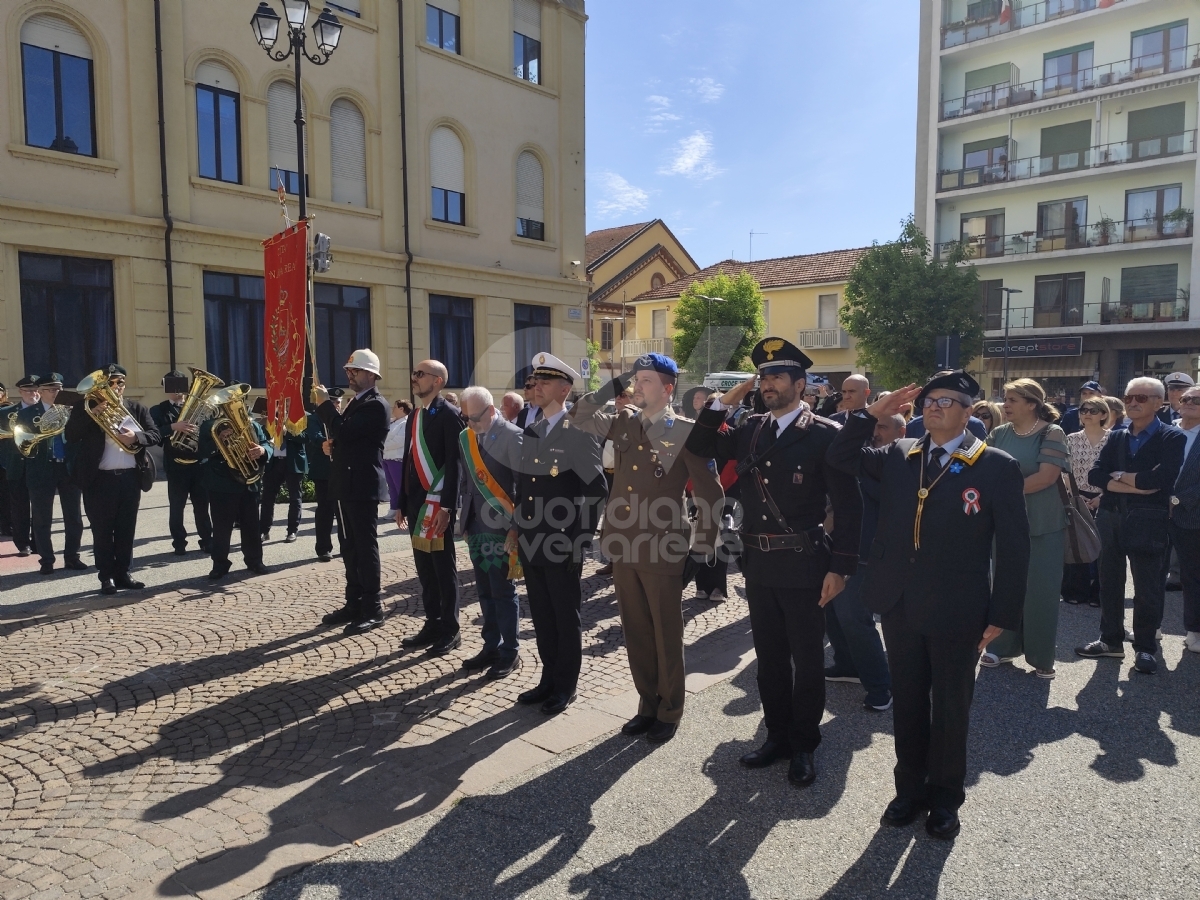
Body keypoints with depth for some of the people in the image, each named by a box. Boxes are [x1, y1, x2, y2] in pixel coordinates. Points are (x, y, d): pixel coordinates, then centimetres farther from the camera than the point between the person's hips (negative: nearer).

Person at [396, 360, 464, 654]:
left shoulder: (449, 414, -9)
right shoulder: (415, 415, 16)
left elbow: (454, 463, -15)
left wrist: (447, 506, -21)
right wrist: (402, 503, 17)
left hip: (437, 502, -8)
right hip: (417, 501, 8)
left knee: (443, 566, 0)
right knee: (424, 567, 12)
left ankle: (450, 630, 10)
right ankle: (433, 624, 22)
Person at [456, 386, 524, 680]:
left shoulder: (511, 436, -11)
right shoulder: (466, 436, 8)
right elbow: (464, 480, 13)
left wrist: (516, 527, -14)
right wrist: (463, 519, 9)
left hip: (500, 527, -6)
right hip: (476, 525, 6)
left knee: (503, 591, 2)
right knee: (484, 591, 15)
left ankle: (510, 653, 16)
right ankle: (491, 646, 28)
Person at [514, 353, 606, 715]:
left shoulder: (579, 433, -10)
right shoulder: (529, 431, 10)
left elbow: (597, 490, -11)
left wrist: (582, 536, -11)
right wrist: (518, 531, 12)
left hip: (562, 546, -6)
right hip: (531, 544, 6)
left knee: (566, 616, 6)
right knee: (542, 615, 15)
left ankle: (566, 686, 20)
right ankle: (549, 678, 30)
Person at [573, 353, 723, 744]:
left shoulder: (686, 432, -7)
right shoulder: (624, 422, 8)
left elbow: (711, 495, -5)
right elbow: (580, 416, 13)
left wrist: (702, 551, -6)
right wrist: (614, 387, 2)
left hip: (663, 551, -5)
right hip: (623, 548, 5)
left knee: (666, 635, 8)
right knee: (636, 633, 15)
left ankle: (669, 712, 24)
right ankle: (648, 704, 31)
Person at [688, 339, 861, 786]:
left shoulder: (825, 435, -9)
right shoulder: (750, 431, 8)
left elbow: (848, 507, -11)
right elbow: (700, 447, 13)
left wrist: (840, 568, -14)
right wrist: (722, 404, 1)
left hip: (804, 566, -5)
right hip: (758, 564, 5)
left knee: (807, 661, 9)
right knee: (770, 658, 16)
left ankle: (804, 746, 26)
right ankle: (777, 737, 32)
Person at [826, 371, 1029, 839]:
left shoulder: (998, 467, -8)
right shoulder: (899, 455, 4)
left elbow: (1013, 547, -7)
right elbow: (840, 457, 8)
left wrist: (1001, 615, -9)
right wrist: (873, 414, -2)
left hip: (957, 612, -3)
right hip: (900, 605, 4)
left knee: (951, 707, 14)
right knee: (907, 702, 17)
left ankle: (945, 797, 33)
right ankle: (910, 787, 34)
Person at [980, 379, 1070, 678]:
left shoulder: (1051, 434, -9)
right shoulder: (998, 434, 5)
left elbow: (1047, 476, -18)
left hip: (1042, 526, -4)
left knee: (1041, 590, 3)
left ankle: (1042, 656, 17)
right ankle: (1003, 647, 25)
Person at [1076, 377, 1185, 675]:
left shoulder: (1172, 438, -5)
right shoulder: (1116, 437, 10)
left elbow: (1163, 478, -21)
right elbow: (1095, 475, -2)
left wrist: (1119, 476, -9)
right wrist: (1137, 484, -15)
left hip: (1147, 522, -5)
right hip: (1110, 518, 5)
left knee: (1148, 587, 4)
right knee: (1109, 582, 13)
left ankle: (1145, 648, 19)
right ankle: (1111, 640, 26)